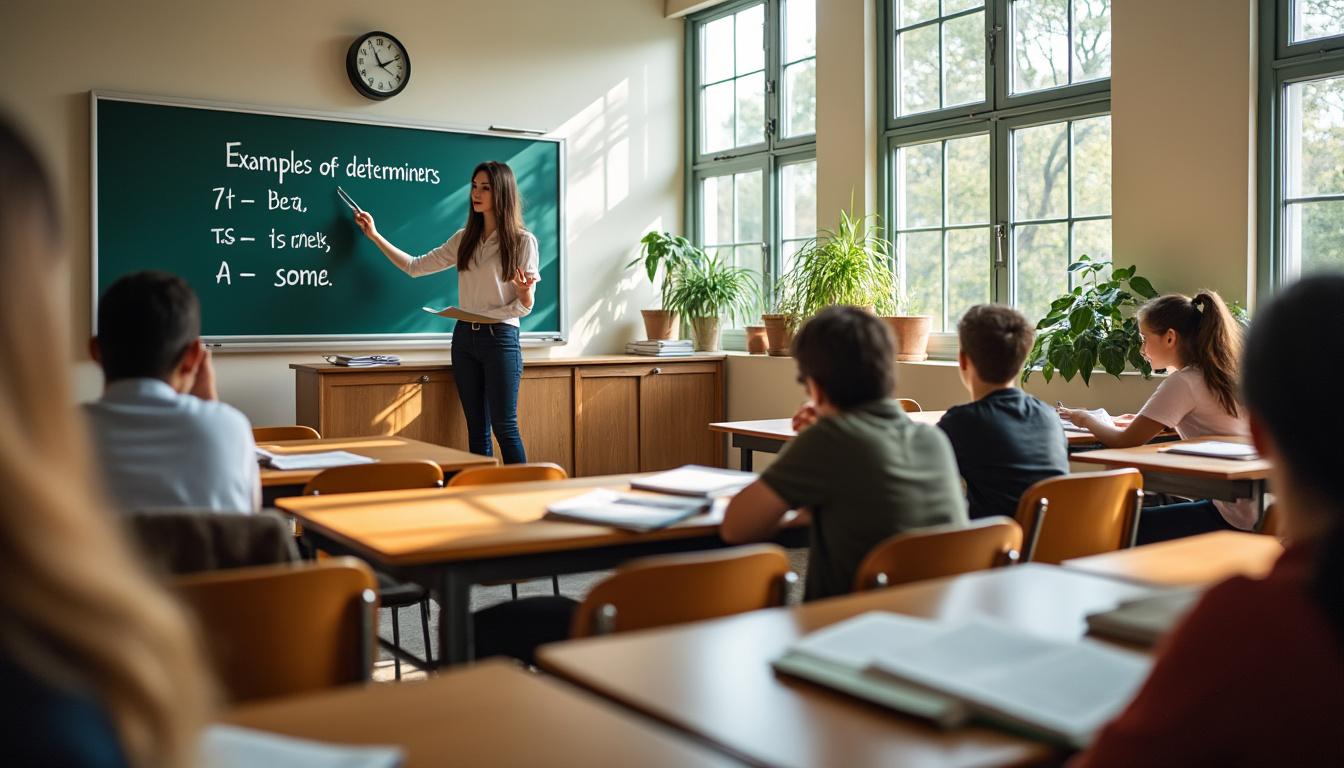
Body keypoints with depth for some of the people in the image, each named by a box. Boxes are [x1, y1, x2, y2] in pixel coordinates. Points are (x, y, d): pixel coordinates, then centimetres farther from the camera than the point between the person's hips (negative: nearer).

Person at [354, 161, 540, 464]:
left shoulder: (523, 241, -2)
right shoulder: (464, 239, 12)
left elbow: (525, 306, -2)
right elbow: (415, 267, 16)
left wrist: (524, 289, -24)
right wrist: (375, 236, 14)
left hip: (501, 337, -5)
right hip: (465, 337, 5)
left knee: (504, 426, -8)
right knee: (476, 427, 5)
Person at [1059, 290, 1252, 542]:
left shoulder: (1182, 383, -15)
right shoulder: (1219, 374, 10)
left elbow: (1125, 441, -16)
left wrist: (1087, 419, 2)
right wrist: (1141, 420, 12)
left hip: (1235, 518, -9)